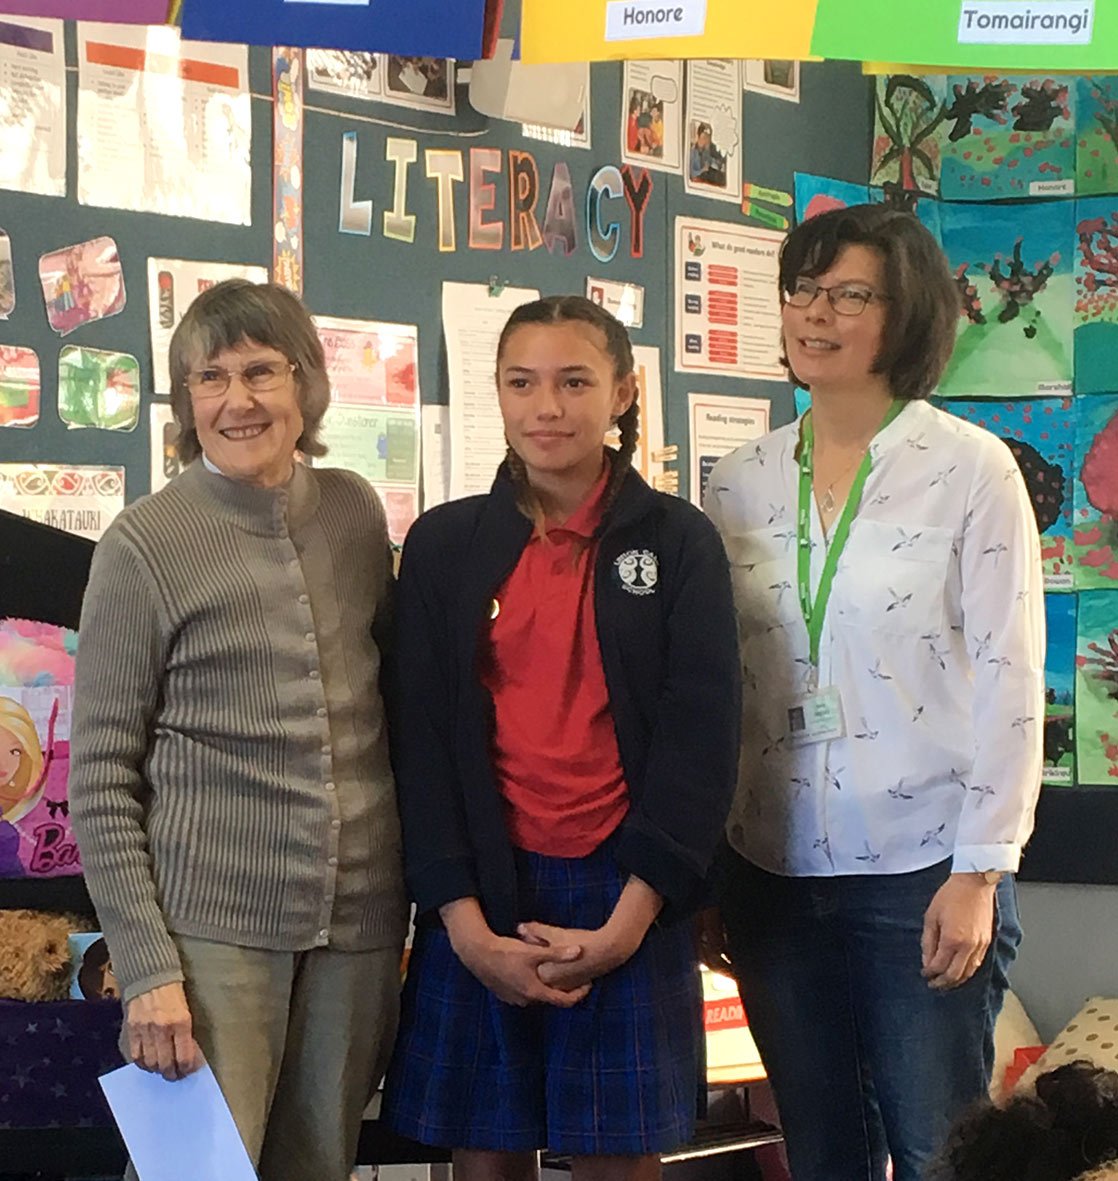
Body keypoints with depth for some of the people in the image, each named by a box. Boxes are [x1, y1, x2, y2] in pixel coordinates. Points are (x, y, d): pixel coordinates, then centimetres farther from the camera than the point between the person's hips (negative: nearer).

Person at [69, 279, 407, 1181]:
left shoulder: (356, 512, 6)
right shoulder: (146, 543, -6)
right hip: (210, 926, -4)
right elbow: (101, 780, -5)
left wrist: (422, 883, 10)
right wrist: (147, 970, -12)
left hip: (360, 916, 4)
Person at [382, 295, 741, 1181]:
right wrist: (464, 922, -9)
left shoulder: (679, 542, 3)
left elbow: (702, 734, -3)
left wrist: (627, 922, -11)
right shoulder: (444, 544, 6)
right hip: (482, 900, 1)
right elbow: (422, 737, 2)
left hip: (625, 903, -1)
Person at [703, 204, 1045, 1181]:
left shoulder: (970, 468, -5)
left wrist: (978, 873, -11)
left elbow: (1009, 679, -7)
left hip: (921, 870, -4)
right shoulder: (742, 480, 6)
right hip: (772, 871, 4)